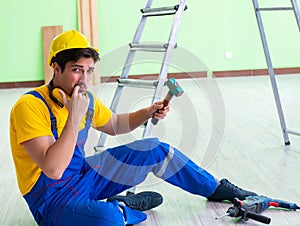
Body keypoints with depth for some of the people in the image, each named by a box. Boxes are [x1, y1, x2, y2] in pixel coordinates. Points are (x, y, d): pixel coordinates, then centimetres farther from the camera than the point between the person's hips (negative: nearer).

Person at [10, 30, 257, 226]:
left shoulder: (86, 99, 0)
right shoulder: (30, 106, -24)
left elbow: (115, 125, 19)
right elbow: (53, 169, -32)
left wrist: (148, 113, 2)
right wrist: (74, 116, -36)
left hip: (85, 175, 8)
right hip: (53, 199, -7)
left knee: (153, 149, 4)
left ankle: (218, 188, 21)